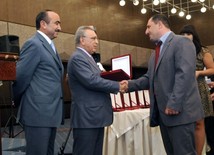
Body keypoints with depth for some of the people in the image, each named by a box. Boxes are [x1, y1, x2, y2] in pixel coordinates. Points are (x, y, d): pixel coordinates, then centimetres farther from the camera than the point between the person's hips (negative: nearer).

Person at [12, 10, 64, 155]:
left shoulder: (49, 46, 18)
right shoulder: (34, 44, -13)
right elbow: (20, 77, -13)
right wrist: (17, 100, 1)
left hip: (50, 112, 9)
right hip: (38, 112, -9)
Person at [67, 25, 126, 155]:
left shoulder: (87, 57, 19)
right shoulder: (77, 58, -13)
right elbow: (91, 81, -23)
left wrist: (115, 86, 3)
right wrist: (117, 86, -14)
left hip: (95, 116, 10)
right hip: (86, 117, -10)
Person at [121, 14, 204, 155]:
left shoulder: (182, 42, -7)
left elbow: (185, 74, -18)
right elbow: (150, 78, 20)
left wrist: (174, 104, -24)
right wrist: (131, 84, 3)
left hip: (180, 111, -9)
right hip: (162, 112, 9)